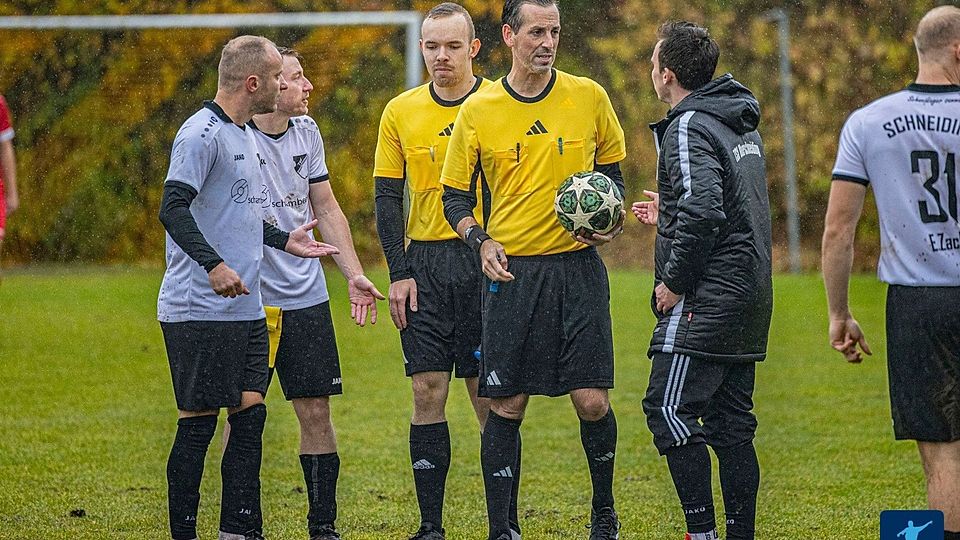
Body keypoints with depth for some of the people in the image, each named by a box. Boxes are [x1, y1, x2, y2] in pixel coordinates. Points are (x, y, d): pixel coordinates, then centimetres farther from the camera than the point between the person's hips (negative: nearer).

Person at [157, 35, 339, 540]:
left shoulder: (245, 135, 17)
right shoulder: (202, 133, -13)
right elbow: (173, 208, -21)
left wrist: (282, 239, 26)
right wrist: (214, 264, -30)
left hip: (245, 308, 9)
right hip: (199, 310, -9)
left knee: (250, 414, 6)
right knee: (198, 423, -4)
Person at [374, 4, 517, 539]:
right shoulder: (401, 112, 7)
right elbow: (388, 198, 9)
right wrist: (399, 272, 0)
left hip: (487, 265, -2)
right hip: (425, 267, 2)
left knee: (490, 395, -2)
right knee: (428, 391, 0)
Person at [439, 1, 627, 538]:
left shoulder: (590, 97, 2)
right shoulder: (478, 111, 0)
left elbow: (612, 169, 16)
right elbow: (455, 195, 8)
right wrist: (481, 241, -10)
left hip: (577, 267, 0)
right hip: (512, 271, 0)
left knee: (592, 401, -4)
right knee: (507, 407, -1)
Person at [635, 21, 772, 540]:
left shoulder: (689, 128, -13)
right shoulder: (740, 122, 16)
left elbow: (704, 211, -25)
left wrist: (674, 281, -16)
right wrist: (670, 215, 25)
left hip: (707, 298, -9)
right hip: (750, 295, 9)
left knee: (668, 408, -7)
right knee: (730, 423, 11)